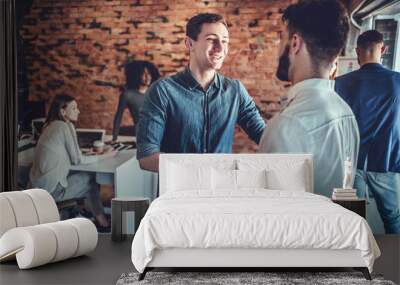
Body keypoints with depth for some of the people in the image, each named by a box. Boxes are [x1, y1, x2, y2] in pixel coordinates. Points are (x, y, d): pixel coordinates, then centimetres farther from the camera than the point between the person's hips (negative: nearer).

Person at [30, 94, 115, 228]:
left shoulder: (51, 126, 11)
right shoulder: (66, 127, -13)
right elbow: (78, 159, -11)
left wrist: (89, 152, 13)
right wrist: (104, 156, -1)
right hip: (52, 189, -8)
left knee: (88, 175, 16)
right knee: (92, 179, 9)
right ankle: (101, 220, 20)